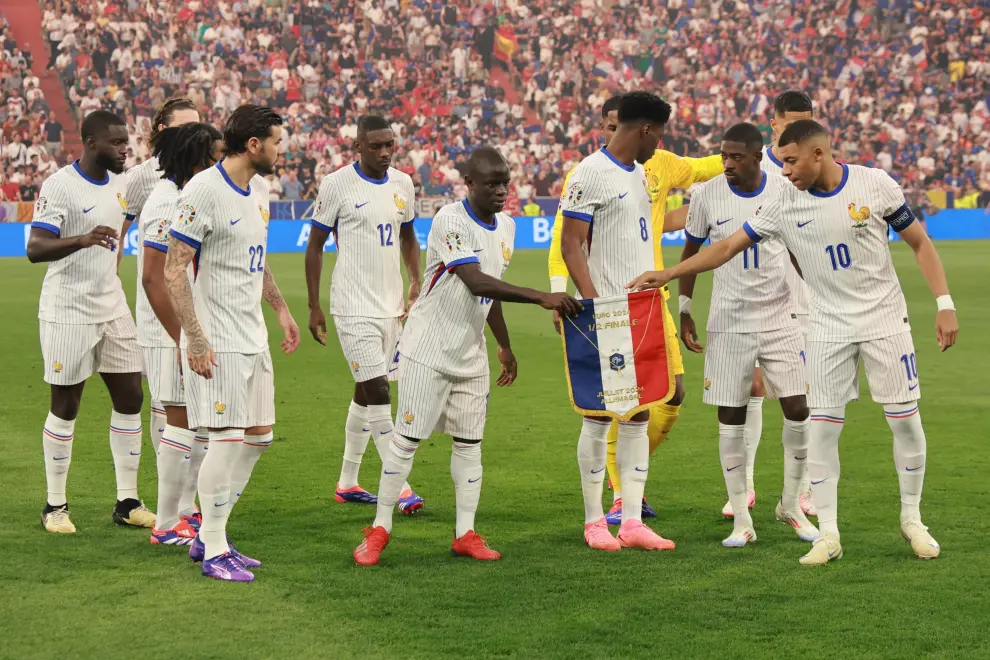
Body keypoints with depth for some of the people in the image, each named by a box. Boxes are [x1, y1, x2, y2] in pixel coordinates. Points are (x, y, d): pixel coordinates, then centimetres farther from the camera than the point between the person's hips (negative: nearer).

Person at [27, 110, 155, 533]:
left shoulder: (118, 184, 8)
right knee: (65, 407, 0)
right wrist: (83, 239, -38)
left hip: (112, 309, 7)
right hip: (67, 313, -7)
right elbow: (35, 248, -25)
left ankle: (127, 502, 12)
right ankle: (55, 506, 12)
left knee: (130, 398, 5)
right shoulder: (60, 186, -16)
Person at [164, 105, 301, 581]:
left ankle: (207, 537, 21)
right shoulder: (203, 192, -16)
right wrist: (195, 339, -20)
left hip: (253, 338, 9)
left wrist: (281, 309, 21)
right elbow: (174, 270, -17)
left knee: (258, 437, 10)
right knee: (227, 440, -8)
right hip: (217, 342, -9)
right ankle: (214, 552, 3)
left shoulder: (258, 188, 11)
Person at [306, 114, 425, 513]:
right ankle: (400, 487, -13)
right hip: (355, 310, -6)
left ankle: (347, 482, 24)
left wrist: (415, 286, 8)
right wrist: (314, 307, -4)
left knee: (365, 393, 13)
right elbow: (315, 245, -2)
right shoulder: (338, 185, -8)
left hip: (391, 306, 7)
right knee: (378, 394, -13)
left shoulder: (402, 184, 9)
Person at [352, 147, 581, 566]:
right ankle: (380, 530, 6)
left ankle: (466, 534, 12)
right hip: (429, 350, -7)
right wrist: (541, 297, -37)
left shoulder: (505, 226, 6)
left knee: (469, 441, 7)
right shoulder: (450, 221, -20)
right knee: (407, 438, -3)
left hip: (470, 354, 7)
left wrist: (505, 346, 20)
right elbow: (476, 283, -32)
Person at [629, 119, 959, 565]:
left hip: (884, 318, -1)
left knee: (905, 420, 1)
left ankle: (912, 519, 19)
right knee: (821, 428, -5)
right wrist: (667, 274, -7)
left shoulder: (875, 184, -10)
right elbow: (728, 247, -2)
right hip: (828, 327, 1)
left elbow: (920, 243, -1)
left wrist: (944, 304, -7)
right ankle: (828, 535, 4)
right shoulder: (784, 204, -5)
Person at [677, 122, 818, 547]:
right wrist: (684, 310, 6)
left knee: (797, 410, -5)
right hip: (728, 322, 0)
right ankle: (741, 520, 8)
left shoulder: (785, 192, -3)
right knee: (730, 419, -1)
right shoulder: (706, 195, -4)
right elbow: (691, 250, 9)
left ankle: (790, 504, 16)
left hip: (781, 317, 0)